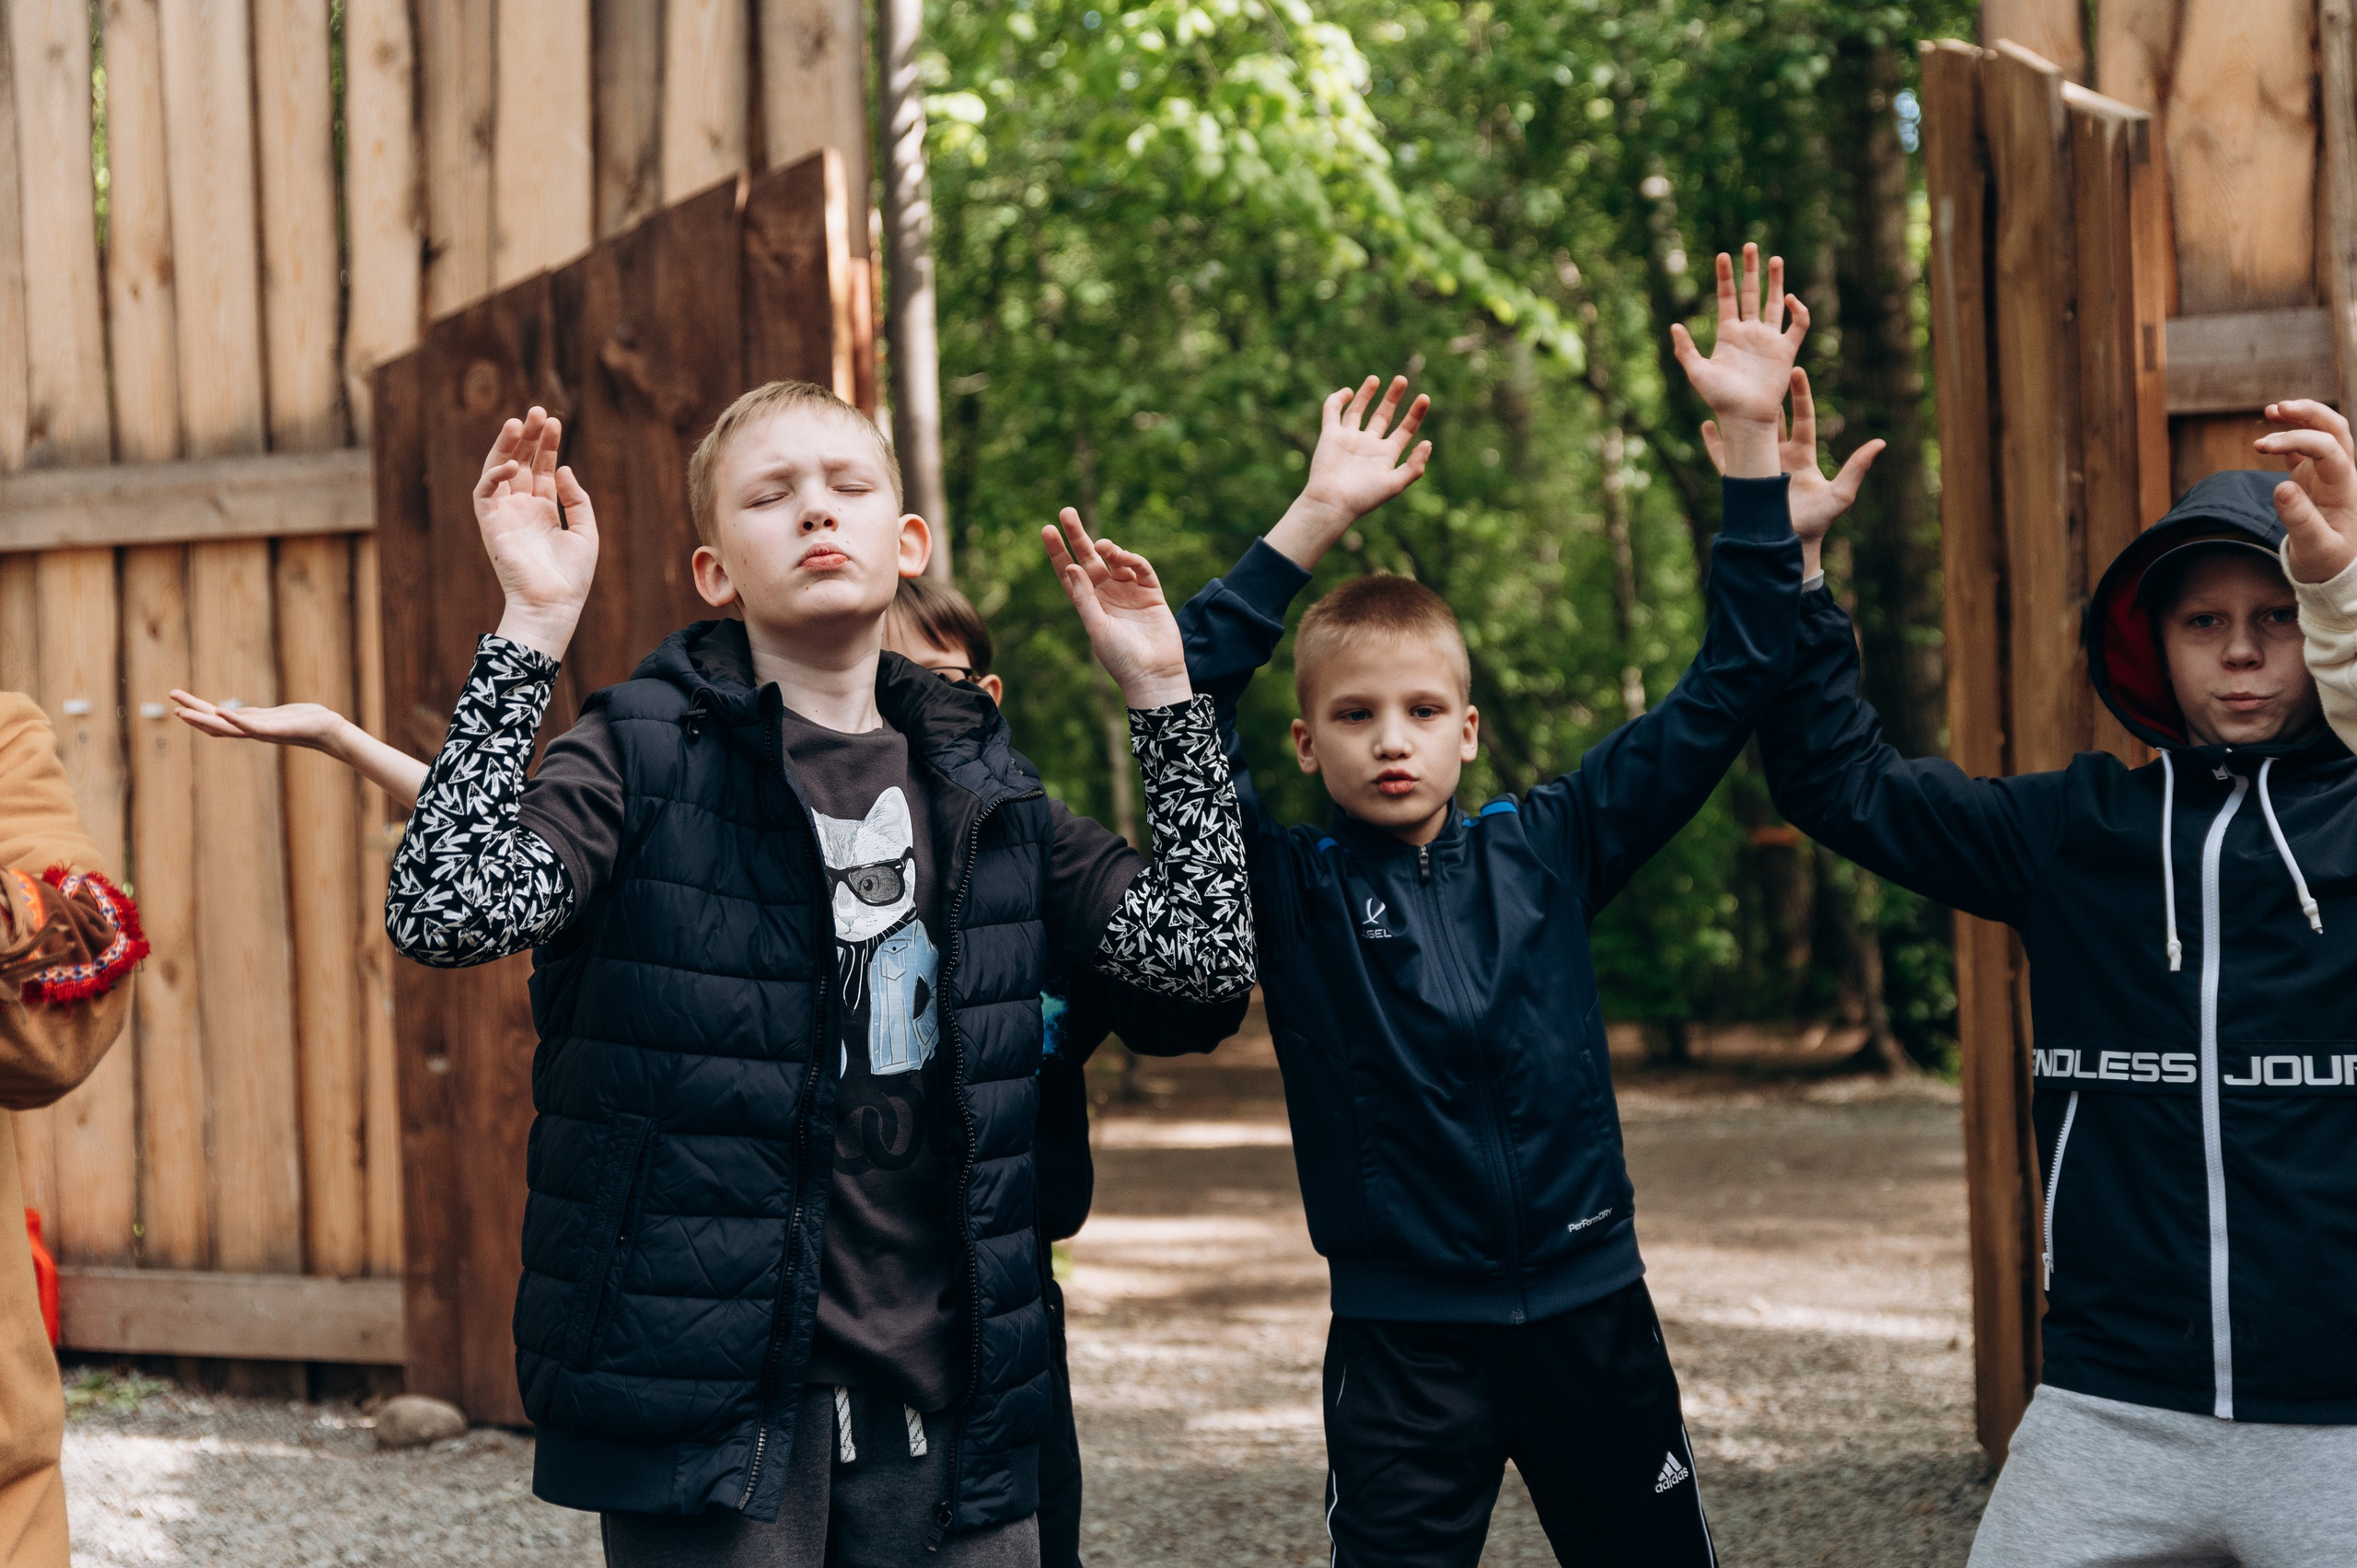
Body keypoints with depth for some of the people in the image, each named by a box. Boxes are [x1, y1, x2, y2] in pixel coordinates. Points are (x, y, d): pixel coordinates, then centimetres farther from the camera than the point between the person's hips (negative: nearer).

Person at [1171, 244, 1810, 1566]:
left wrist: (1753, 443, -3)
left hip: (1590, 1312, 2)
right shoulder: (1290, 890, -2)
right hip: (1403, 1343, -2)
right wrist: (1316, 520, -15)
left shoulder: (1546, 851, 2)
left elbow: (1728, 689, 3)